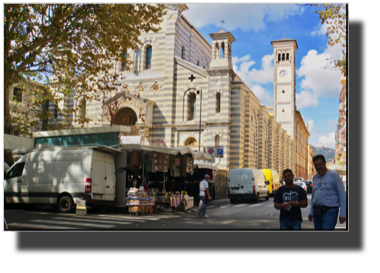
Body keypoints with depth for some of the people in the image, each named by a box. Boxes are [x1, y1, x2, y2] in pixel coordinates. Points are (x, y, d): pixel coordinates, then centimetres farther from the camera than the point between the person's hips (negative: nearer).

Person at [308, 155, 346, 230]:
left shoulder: (333, 175, -4)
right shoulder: (315, 177, 15)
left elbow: (342, 195, -6)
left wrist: (343, 214, -12)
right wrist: (311, 212, 18)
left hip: (330, 210, -7)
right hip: (317, 211, 7)